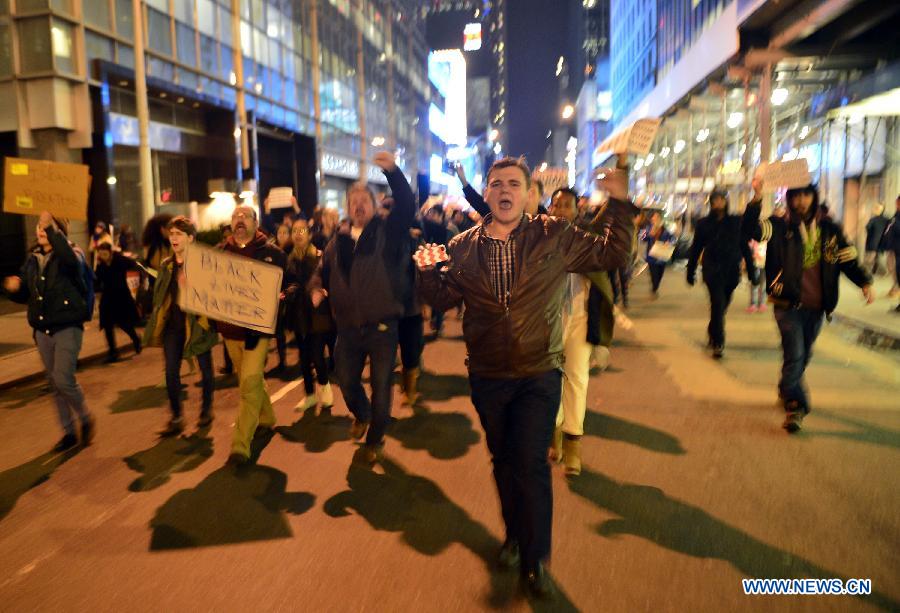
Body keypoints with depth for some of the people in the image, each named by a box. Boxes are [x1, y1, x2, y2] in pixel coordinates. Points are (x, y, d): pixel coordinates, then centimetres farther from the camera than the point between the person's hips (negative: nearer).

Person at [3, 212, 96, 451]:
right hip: (42, 330, 6)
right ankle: (69, 432, 24)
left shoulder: (72, 254, -7)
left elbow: (73, 260, -34)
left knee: (64, 380, -13)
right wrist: (13, 287, -9)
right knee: (55, 384, 11)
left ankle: (86, 419, 13)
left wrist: (51, 227, -36)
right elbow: (23, 295, 14)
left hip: (67, 328, -6)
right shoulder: (32, 259, 10)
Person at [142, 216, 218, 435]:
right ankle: (176, 418, 9)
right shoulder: (166, 265, 9)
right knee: (171, 370, -1)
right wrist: (156, 322, 8)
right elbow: (159, 295, 14)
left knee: (205, 367, 10)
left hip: (198, 321, -4)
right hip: (173, 323, 4)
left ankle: (207, 409, 28)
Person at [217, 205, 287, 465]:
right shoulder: (219, 251, 6)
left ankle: (241, 445, -5)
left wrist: (280, 294, -22)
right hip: (229, 327, 4)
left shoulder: (271, 253, -4)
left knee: (250, 382, -10)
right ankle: (266, 419, 40)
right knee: (251, 379, 17)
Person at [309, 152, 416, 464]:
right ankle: (362, 415, 50)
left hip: (382, 327, -4)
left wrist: (393, 171, -34)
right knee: (346, 381, 17)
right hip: (348, 328, 4)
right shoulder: (338, 240, 9)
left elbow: (407, 206, -20)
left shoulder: (388, 231, -3)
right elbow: (322, 270, 18)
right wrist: (316, 288, -5)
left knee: (381, 386, 8)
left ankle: (375, 439, 30)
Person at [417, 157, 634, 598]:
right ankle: (514, 535, 41)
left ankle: (535, 559, 15)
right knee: (503, 461, 18)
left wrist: (619, 204, -9)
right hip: (487, 377, 3)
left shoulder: (555, 237, -4)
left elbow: (611, 254, 0)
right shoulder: (463, 247, 0)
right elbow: (442, 299, 5)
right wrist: (428, 271, -13)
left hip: (539, 375, -2)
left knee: (531, 464, -6)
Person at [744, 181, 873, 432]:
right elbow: (752, 229, -21)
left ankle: (786, 391, 38)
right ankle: (795, 406, -5)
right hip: (788, 304, -4)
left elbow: (848, 259, 9)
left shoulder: (829, 229, 7)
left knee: (804, 355, 17)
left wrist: (865, 282, -4)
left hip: (817, 306, 4)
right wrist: (757, 198, -33)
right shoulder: (780, 226, -3)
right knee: (794, 354, -10)